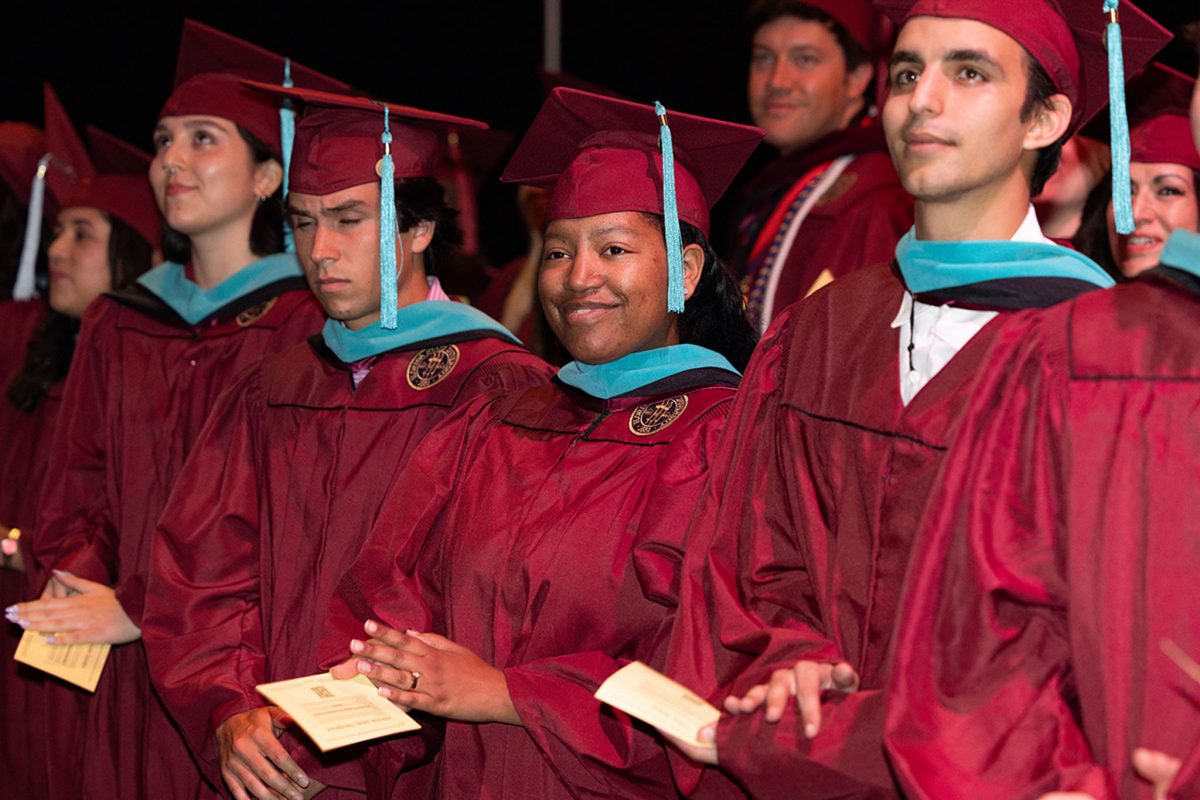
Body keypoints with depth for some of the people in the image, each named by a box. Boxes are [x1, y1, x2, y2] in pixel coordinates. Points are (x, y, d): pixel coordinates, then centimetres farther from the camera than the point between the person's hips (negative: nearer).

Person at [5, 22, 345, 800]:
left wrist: (142, 608, -12)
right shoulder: (117, 327, 11)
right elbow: (77, 492, 14)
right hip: (124, 680, 5)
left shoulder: (309, 326, -8)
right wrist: (78, 587, -6)